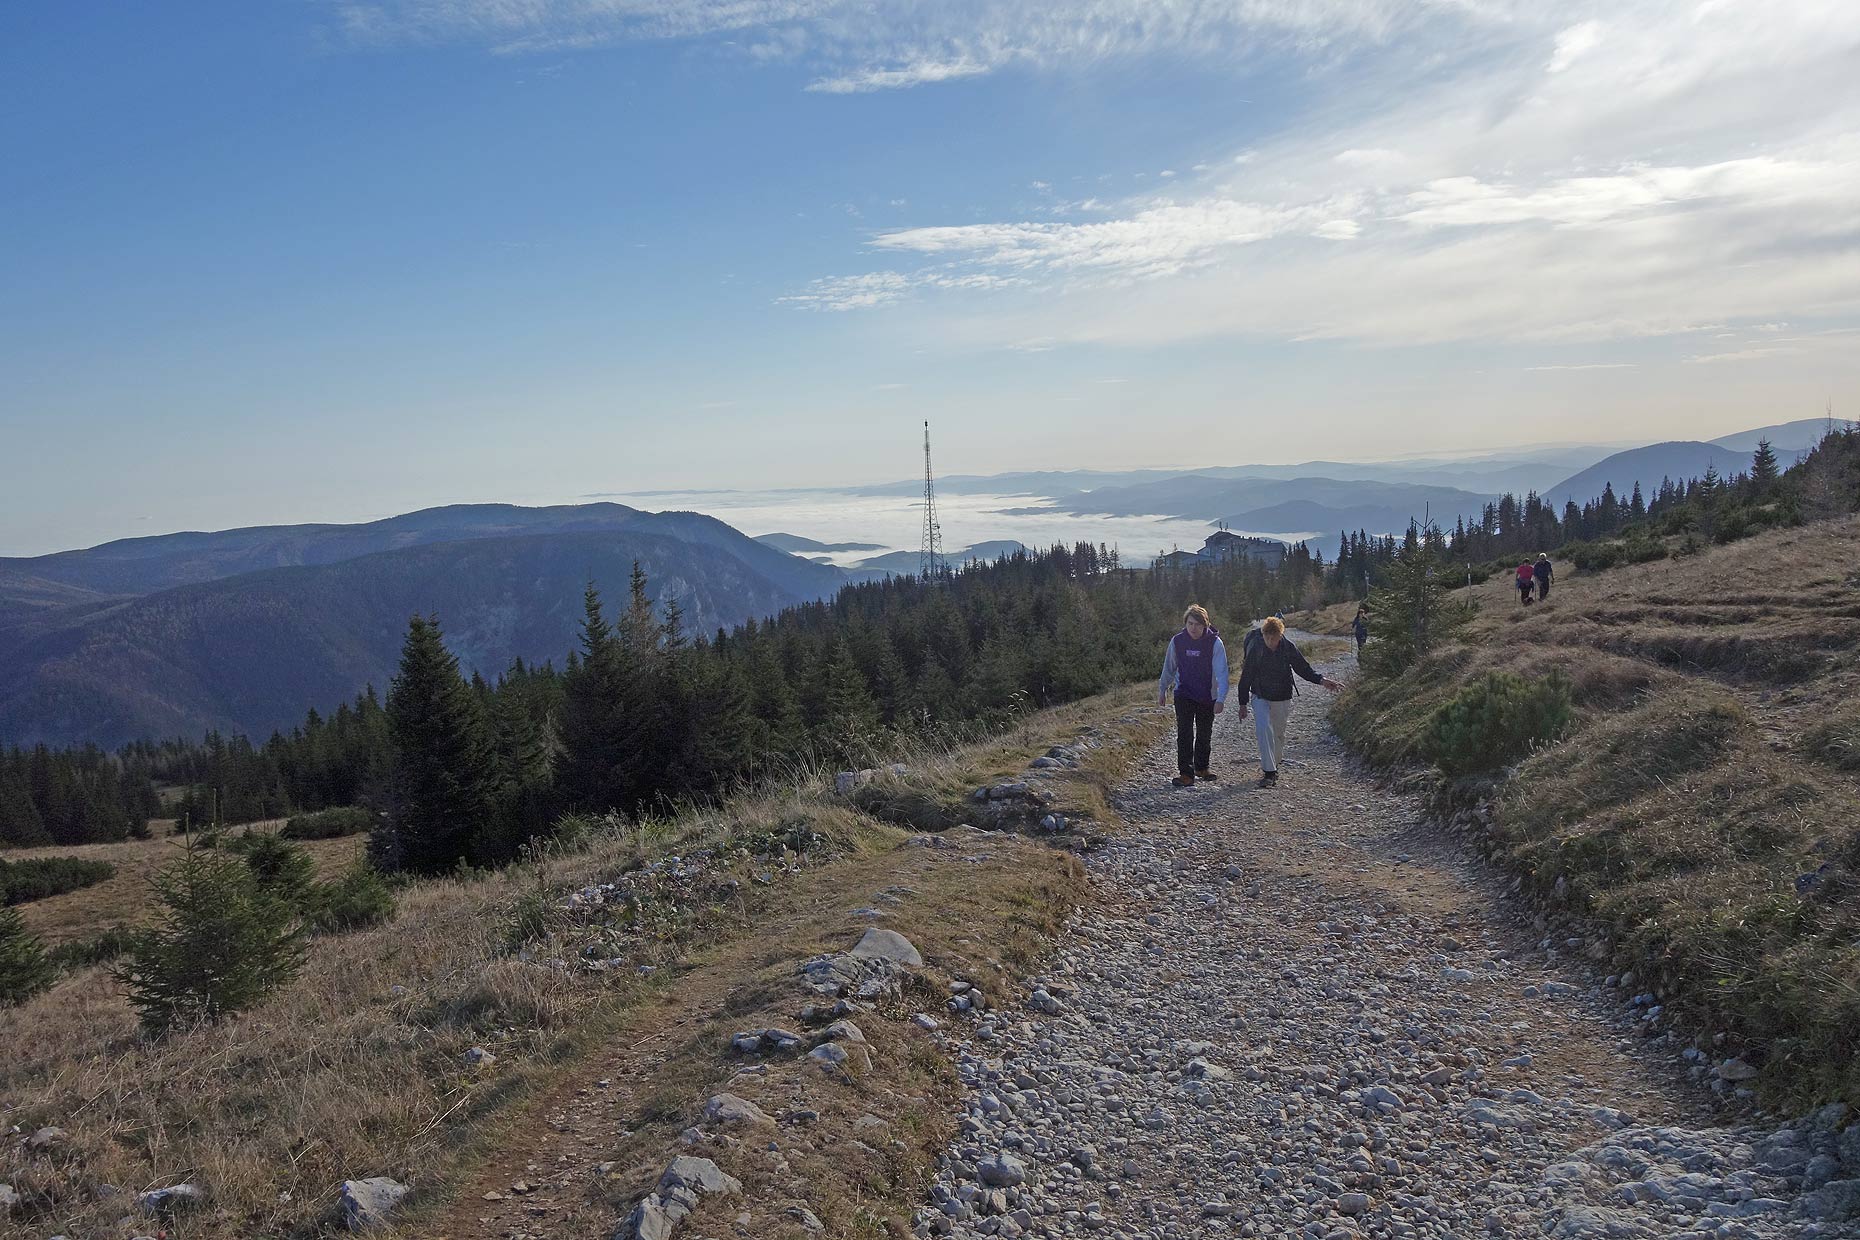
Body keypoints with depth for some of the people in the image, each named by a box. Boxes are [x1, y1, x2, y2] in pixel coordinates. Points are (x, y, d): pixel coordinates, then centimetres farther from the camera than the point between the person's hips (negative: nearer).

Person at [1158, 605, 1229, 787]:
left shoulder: (1214, 642, -14)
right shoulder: (1177, 641, -7)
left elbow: (1221, 672, -16)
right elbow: (1169, 667, 8)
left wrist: (1221, 699, -25)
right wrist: (1162, 690, 14)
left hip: (1208, 697, 0)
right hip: (1183, 695, 0)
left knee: (1205, 735, 14)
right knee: (1184, 734, -9)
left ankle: (1201, 768, 33)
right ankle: (1186, 773, -6)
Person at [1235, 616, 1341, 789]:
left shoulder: (1288, 647, -11)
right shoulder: (1255, 649, -15)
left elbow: (1303, 668, 1)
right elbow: (1246, 677, -6)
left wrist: (1321, 680, -14)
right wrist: (1243, 704, -3)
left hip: (1282, 698, 2)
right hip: (1260, 697, -2)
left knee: (1278, 733, 12)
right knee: (1264, 729, -19)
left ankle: (1274, 766, 34)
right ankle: (1269, 772, -17)